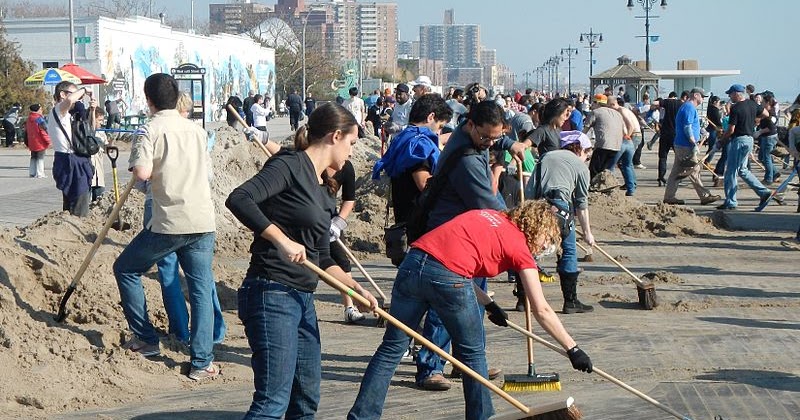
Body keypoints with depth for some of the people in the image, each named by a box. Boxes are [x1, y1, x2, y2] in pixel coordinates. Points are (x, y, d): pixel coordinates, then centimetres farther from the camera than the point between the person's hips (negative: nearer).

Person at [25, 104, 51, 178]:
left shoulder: (28, 119, 8)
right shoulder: (39, 119, -17)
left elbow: (26, 131, 16)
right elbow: (44, 131, -17)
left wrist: (27, 143, 24)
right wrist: (48, 141, -8)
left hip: (32, 143, 7)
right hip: (40, 142, -7)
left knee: (33, 157, 15)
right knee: (40, 158, 0)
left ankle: (32, 173, 16)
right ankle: (40, 173, -1)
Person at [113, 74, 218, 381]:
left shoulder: (150, 130, -6)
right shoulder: (197, 130, 12)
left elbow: (142, 173, -19)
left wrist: (135, 167, 2)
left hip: (169, 223, -5)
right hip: (203, 221, 5)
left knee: (126, 269, 16)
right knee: (201, 289, 5)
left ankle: (146, 340, 19)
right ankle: (202, 362, -1)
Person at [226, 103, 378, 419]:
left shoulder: (319, 190, 19)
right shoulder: (290, 166, -8)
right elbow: (239, 199, -24)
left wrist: (357, 289, 21)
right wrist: (280, 239, -29)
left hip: (302, 299, 10)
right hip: (271, 295, -10)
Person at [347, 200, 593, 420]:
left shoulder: (490, 217, 28)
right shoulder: (519, 246, 12)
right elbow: (542, 311, 11)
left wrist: (488, 304, 31)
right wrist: (573, 349, 17)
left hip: (413, 263, 6)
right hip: (448, 277, -5)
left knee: (391, 348, 11)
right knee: (473, 354, 16)